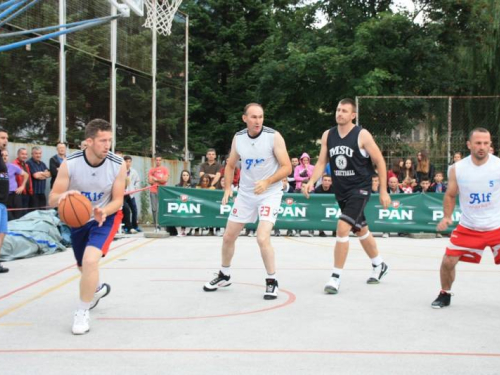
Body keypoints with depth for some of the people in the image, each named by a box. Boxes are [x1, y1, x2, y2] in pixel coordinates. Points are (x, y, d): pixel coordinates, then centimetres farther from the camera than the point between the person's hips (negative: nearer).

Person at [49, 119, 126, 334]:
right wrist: (63, 196, -42)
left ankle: (82, 312, -8)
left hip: (106, 217, -2)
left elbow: (118, 200, -12)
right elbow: (52, 200, -18)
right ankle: (97, 288, 55)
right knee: (84, 266, 18)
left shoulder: (118, 165, -21)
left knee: (90, 260, -26)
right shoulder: (69, 164, -22)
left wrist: (103, 211, -34)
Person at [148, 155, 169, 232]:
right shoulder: (152, 170, 12)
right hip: (153, 192, 2)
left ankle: (158, 226, -10)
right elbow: (150, 181, 4)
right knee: (154, 209, -1)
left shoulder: (165, 169, 8)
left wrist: (155, 179, -1)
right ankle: (155, 226, 4)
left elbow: (165, 180, -3)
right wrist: (160, 181, -2)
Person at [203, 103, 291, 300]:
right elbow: (230, 165, 12)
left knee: (262, 238, -21)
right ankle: (224, 275, 34)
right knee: (228, 237, 11)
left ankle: (272, 282, -2)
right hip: (245, 194, 5)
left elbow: (287, 167, -15)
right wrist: (228, 188, -2)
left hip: (269, 194, -5)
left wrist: (267, 182, -29)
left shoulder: (274, 137, -15)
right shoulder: (238, 138, -2)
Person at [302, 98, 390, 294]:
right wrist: (311, 181, -11)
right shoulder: (328, 135, 3)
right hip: (341, 190, 6)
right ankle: (379, 265, 41)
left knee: (342, 228, -18)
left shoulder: (362, 135, -12)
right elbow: (321, 162, 6)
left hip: (359, 189, -6)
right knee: (360, 230, 20)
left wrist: (383, 191, -9)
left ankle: (336, 277, -9)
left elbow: (380, 161, -8)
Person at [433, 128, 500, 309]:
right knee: (448, 261, 0)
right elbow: (450, 195, 8)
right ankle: (445, 294, 25)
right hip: (467, 227, 2)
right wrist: (447, 217, -6)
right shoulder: (457, 168, -6)